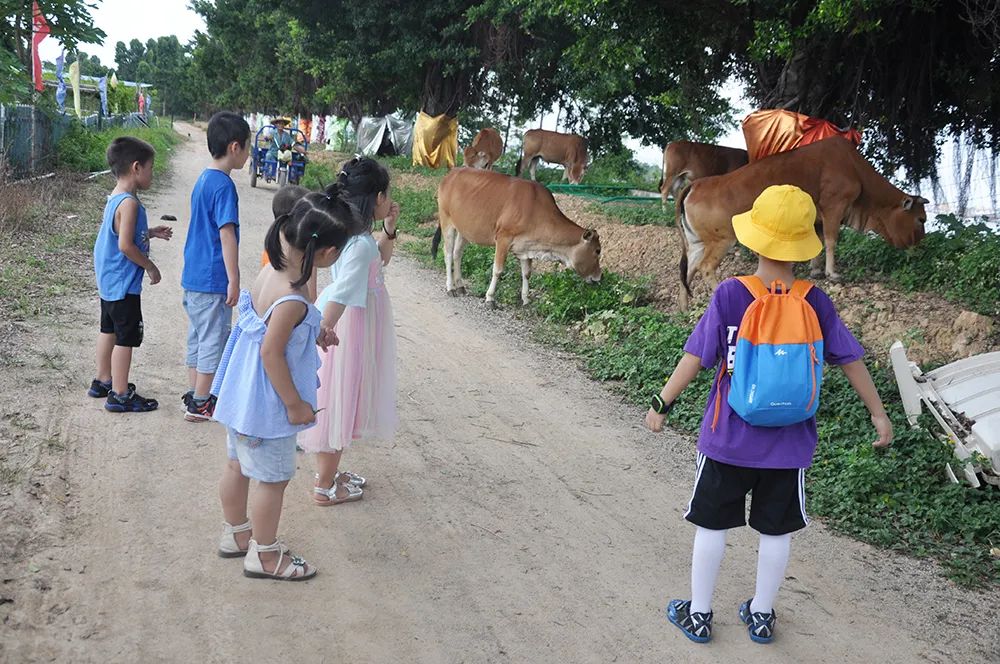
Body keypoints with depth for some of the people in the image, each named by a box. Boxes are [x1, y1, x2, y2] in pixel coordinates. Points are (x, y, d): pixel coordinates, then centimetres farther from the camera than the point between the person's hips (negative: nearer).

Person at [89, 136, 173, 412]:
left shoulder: (115, 198, 8)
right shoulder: (129, 203, -23)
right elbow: (126, 246, -26)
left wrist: (151, 233, 14)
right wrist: (150, 267, -15)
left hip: (109, 280, 10)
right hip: (123, 283, -10)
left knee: (109, 330, 20)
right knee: (127, 337, -2)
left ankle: (103, 381, 33)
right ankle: (120, 395, 5)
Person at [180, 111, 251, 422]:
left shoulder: (203, 179, 11)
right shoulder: (223, 185, -18)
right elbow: (227, 234, -21)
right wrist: (234, 280, -18)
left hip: (193, 276, 9)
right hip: (212, 280, -9)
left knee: (198, 337, 18)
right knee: (213, 340, 1)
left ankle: (194, 395, 28)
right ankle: (199, 405, 9)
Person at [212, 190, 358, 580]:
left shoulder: (272, 269, -4)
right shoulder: (292, 301, -31)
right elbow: (271, 353, -25)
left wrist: (312, 335, 14)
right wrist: (295, 404, -16)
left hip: (242, 392, 9)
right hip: (267, 402, -9)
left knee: (238, 465, 23)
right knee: (273, 477, 9)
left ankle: (235, 534, 43)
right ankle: (264, 555, 26)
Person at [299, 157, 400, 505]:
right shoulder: (360, 243, -26)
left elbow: (379, 261, 21)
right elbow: (342, 294, -32)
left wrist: (389, 230, 8)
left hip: (345, 322, 10)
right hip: (350, 329, -10)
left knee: (336, 403, 20)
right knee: (339, 402, 4)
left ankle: (328, 472, 36)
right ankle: (325, 486, 18)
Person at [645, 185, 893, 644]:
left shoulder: (729, 295, -15)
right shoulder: (815, 302, -7)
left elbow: (695, 357, -13)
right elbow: (850, 361, 0)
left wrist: (662, 404, -3)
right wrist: (879, 415, 11)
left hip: (728, 439, -2)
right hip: (789, 444, 2)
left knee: (712, 524, 12)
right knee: (776, 529, 16)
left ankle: (699, 615, 24)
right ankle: (761, 615, 30)